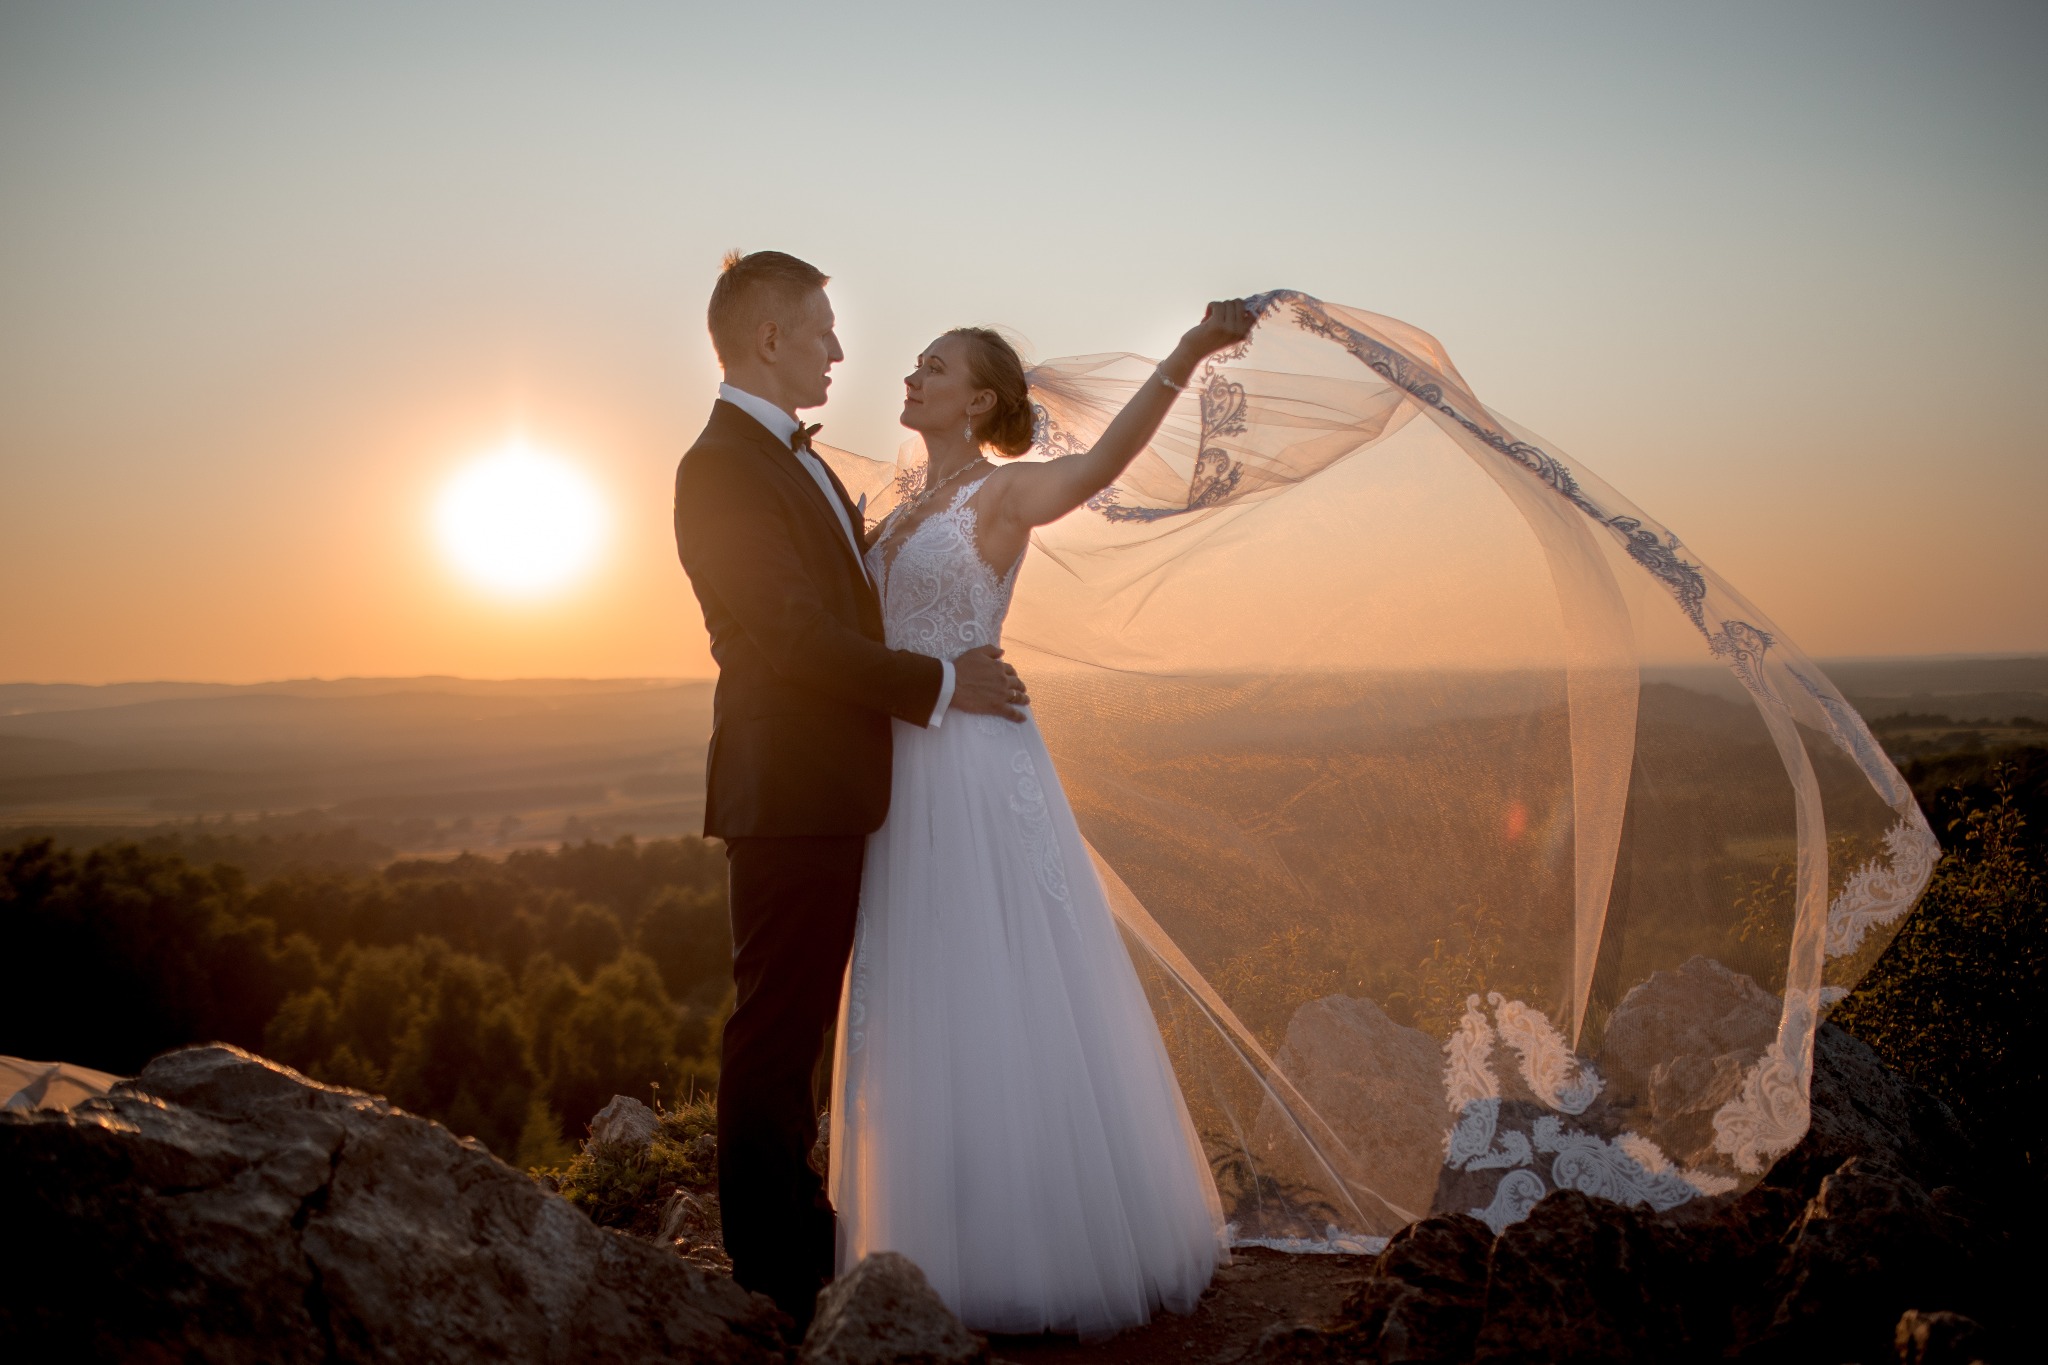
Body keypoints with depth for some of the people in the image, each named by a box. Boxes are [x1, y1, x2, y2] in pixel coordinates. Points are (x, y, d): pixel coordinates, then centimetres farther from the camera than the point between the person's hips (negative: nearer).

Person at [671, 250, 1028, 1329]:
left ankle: (801, 1253, 32)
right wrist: (943, 685, -13)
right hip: (787, 793, -10)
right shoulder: (722, 466, -16)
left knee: (795, 1031, 18)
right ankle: (774, 1281, 12)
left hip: (828, 792, 10)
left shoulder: (793, 458, 16)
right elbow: (795, 636, -21)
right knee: (773, 1034, 0)